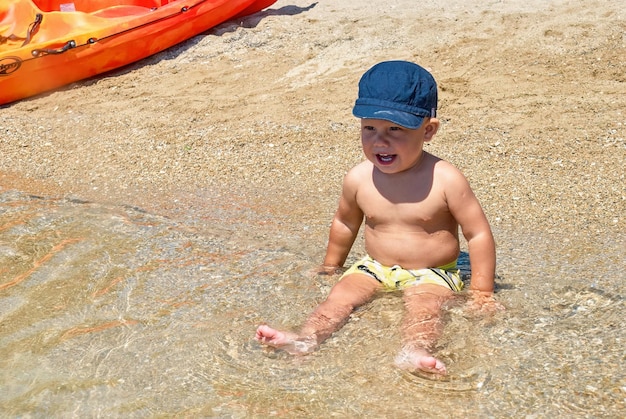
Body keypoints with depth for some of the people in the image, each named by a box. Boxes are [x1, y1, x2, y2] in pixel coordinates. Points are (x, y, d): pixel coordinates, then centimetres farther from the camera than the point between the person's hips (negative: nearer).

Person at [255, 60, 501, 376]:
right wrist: (330, 267, 23)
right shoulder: (358, 179, -8)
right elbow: (345, 223, 13)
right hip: (375, 268, 4)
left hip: (430, 274, -3)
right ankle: (306, 339, -31)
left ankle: (413, 351, -52)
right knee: (340, 295, -18)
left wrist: (481, 293, -11)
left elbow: (479, 235, -11)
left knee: (424, 305, -30)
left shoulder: (445, 180, -19)